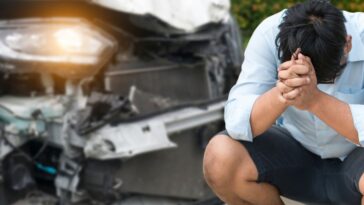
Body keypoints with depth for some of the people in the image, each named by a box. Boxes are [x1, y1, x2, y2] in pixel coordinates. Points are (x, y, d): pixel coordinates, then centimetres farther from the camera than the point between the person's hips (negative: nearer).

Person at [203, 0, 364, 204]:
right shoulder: (269, 35, -21)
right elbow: (236, 122, -27)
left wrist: (315, 100, -47)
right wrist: (281, 94, -45)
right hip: (297, 148, 2)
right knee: (220, 158, -26)